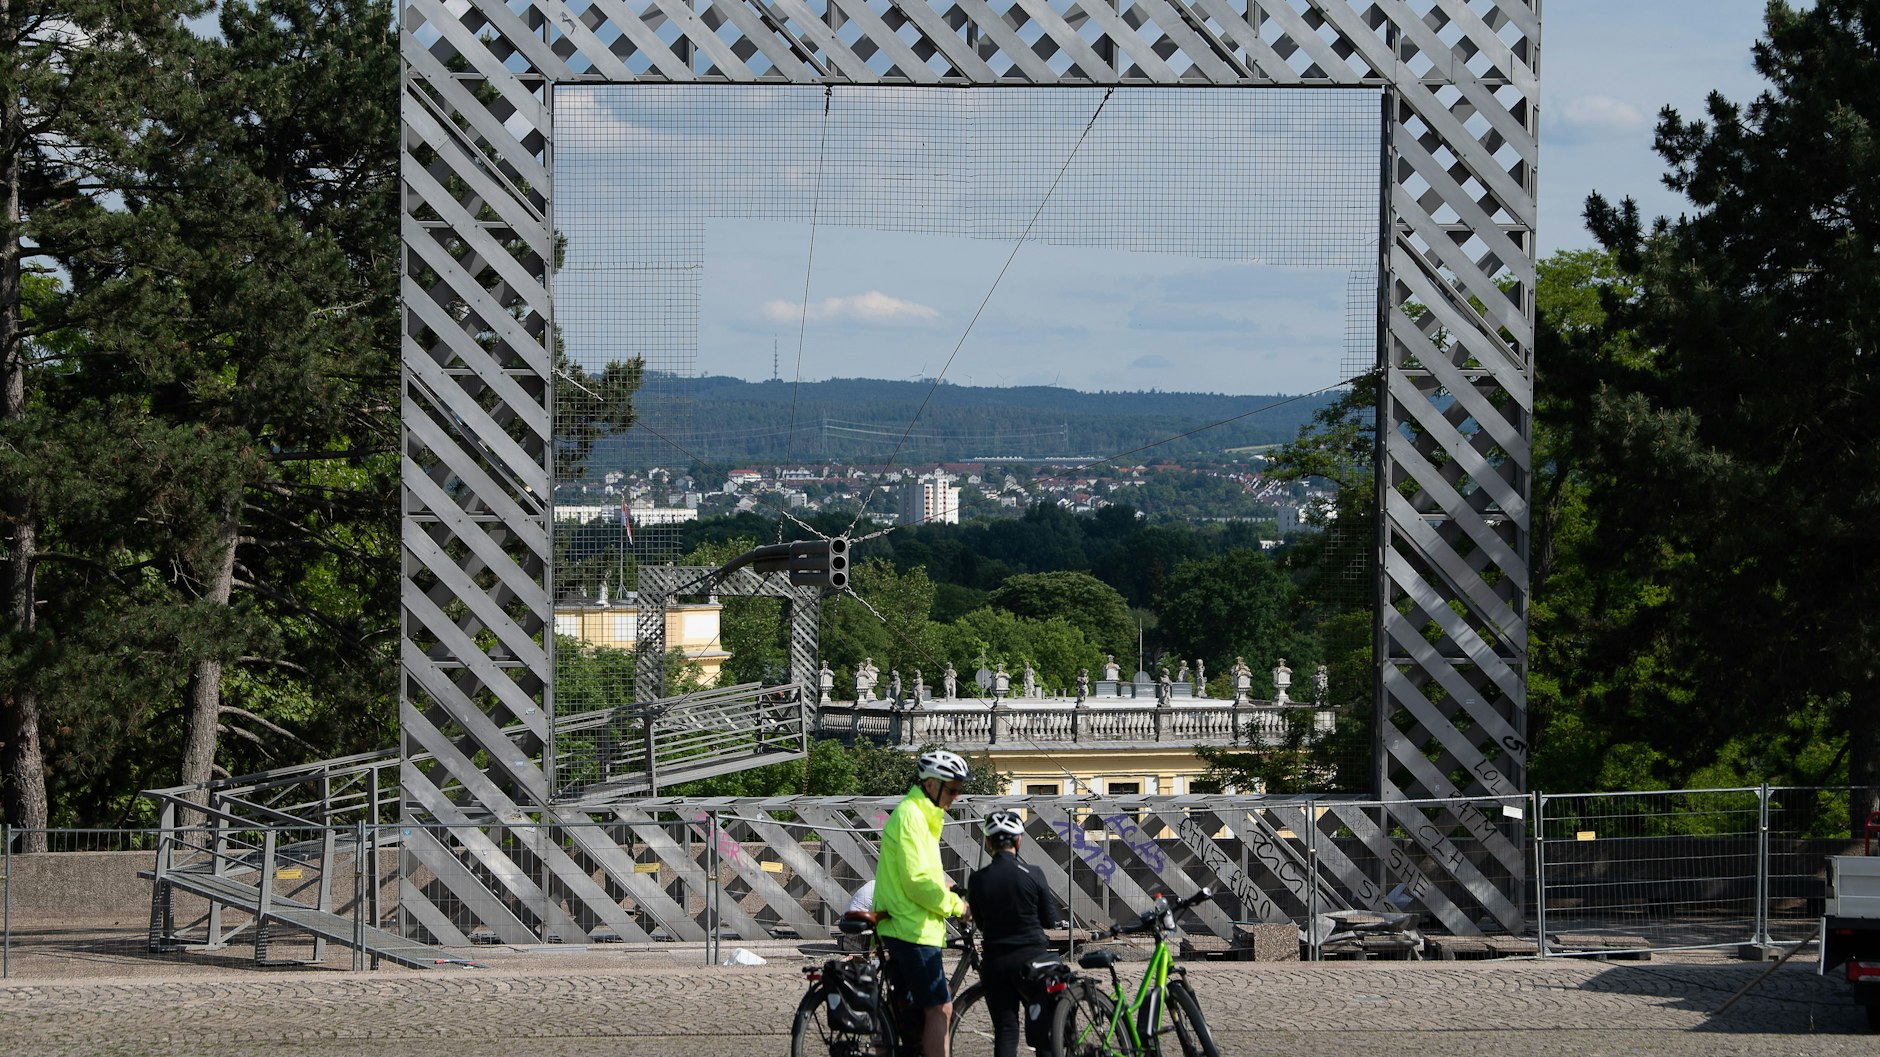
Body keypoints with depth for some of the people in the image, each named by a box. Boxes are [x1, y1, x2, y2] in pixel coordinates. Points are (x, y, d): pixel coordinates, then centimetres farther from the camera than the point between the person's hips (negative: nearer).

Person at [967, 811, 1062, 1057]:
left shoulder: (977, 879, -5)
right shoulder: (1032, 874, -9)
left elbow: (980, 921, 6)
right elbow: (1050, 919, 0)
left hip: (995, 961, 1)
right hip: (1032, 957, -1)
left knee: (1004, 1029, 4)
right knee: (1041, 1029, 9)